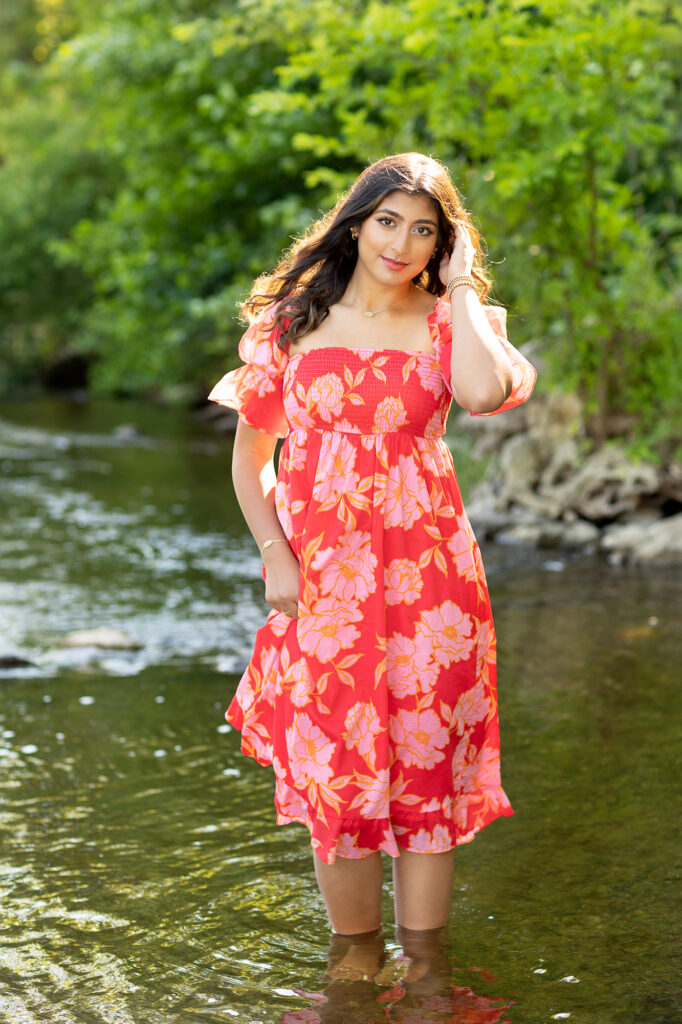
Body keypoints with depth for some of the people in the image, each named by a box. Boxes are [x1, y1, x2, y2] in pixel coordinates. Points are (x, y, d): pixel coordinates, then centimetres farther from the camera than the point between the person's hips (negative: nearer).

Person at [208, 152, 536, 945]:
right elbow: (250, 451, 11)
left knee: (426, 766, 2)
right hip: (319, 577, 1)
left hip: (425, 573, -1)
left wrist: (461, 289, -8)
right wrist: (273, 551, -2)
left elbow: (484, 393, -22)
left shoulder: (446, 321, 3)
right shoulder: (292, 318, 6)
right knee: (332, 772, 5)